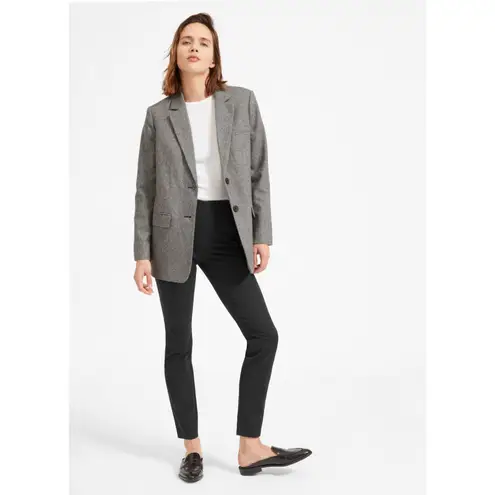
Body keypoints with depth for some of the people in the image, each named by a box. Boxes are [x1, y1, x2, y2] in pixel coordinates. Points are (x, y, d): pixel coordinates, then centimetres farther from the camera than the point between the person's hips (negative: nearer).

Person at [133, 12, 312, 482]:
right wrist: (141, 254, -2)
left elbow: (259, 173, 4)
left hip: (226, 234, 1)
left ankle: (250, 447, 11)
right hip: (175, 235, -1)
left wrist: (262, 234, -3)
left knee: (263, 334, -3)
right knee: (178, 344, 6)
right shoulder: (158, 114, 3)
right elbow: (145, 188, 3)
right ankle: (192, 448, 22)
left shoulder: (242, 101, 4)